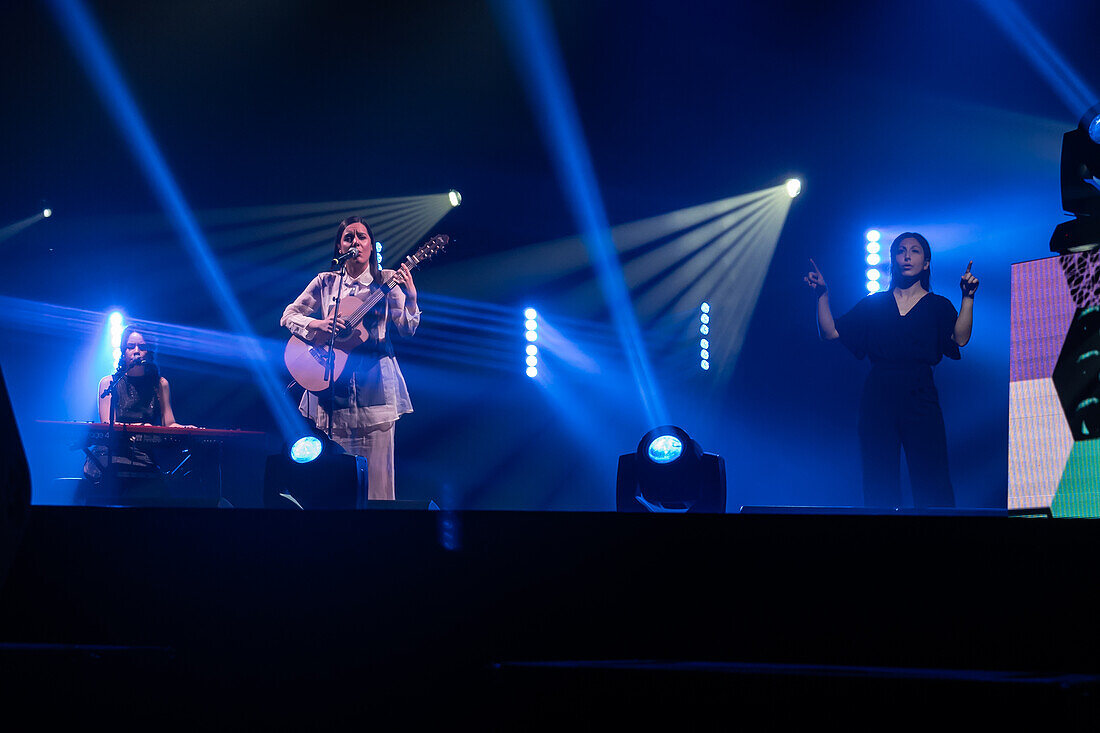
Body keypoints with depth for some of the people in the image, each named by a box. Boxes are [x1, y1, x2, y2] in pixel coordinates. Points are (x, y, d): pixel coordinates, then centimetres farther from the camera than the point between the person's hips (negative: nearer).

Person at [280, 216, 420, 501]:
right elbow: (288, 316, 8)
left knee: (377, 467, -7)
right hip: (335, 379, 1)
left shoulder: (387, 280, 6)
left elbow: (406, 330, -2)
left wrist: (410, 299, -21)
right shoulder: (325, 282, 10)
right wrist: (319, 324, -11)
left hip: (375, 377, -1)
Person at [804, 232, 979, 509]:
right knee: (879, 484, 0)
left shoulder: (938, 306, 10)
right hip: (878, 398, 2)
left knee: (930, 483, -8)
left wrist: (968, 297, -18)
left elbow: (960, 338, -8)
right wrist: (822, 295, 2)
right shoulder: (874, 303, 15)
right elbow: (830, 332, 12)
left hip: (920, 398, -2)